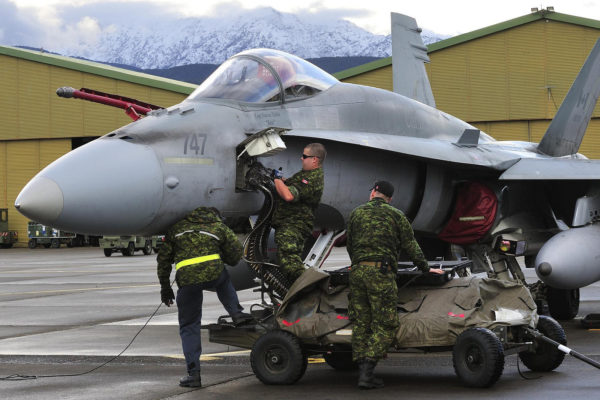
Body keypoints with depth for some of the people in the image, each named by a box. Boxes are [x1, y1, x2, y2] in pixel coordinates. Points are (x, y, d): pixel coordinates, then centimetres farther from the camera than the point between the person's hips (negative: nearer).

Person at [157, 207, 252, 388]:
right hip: (213, 273, 0)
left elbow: (163, 259, 21)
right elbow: (235, 253, 18)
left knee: (189, 326, 11)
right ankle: (236, 312, 20)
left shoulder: (177, 228, 24)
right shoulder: (219, 227, 20)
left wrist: (165, 287, 25)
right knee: (224, 280, 39)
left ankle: (193, 373, 5)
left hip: (186, 279, 0)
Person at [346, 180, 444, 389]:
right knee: (385, 325, -3)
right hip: (381, 272, -4)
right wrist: (426, 268, 19)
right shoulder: (395, 215, 7)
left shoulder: (356, 213, 16)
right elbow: (410, 245, 8)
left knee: (361, 323, 8)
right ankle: (367, 373, -14)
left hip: (357, 271, 4)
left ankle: (362, 371, 4)